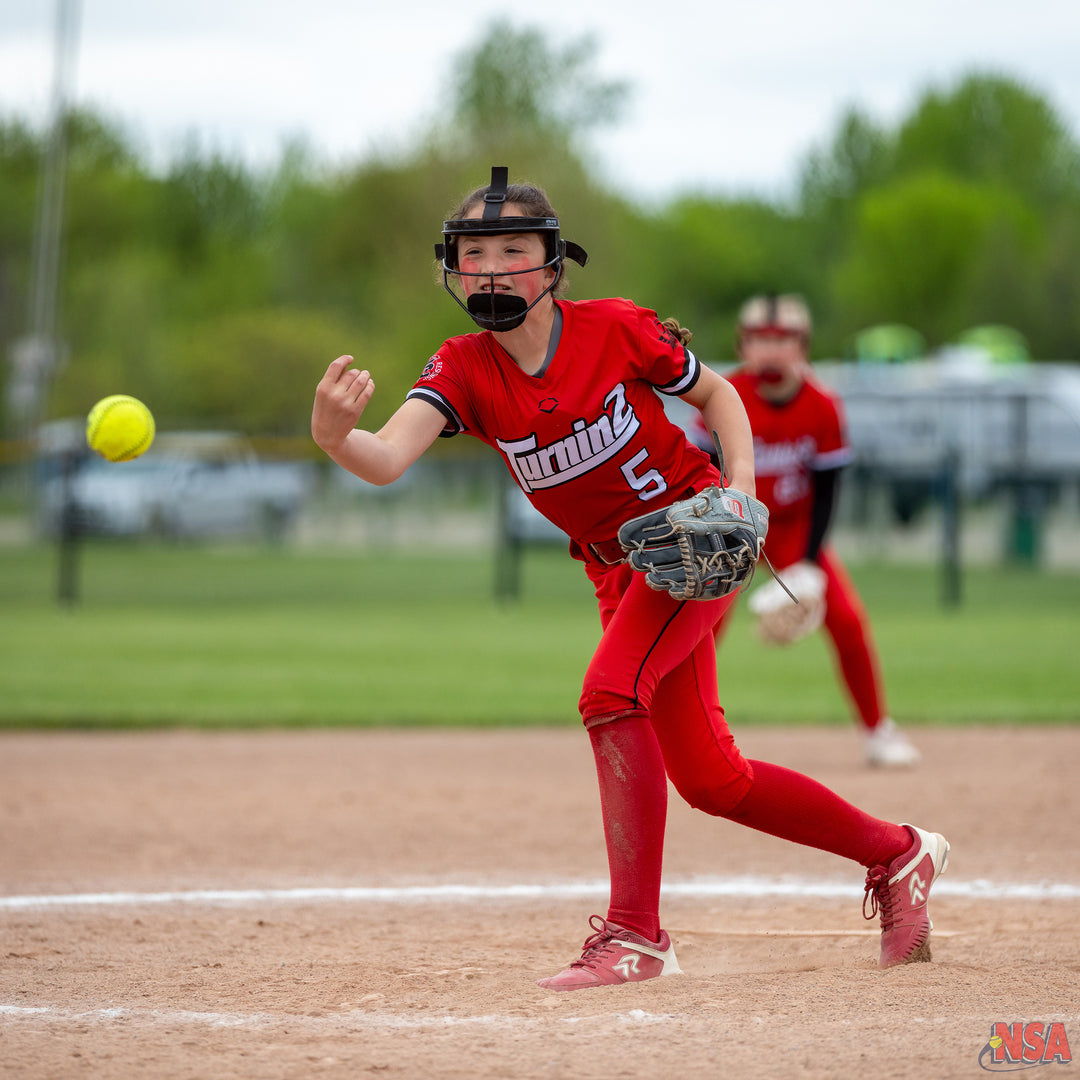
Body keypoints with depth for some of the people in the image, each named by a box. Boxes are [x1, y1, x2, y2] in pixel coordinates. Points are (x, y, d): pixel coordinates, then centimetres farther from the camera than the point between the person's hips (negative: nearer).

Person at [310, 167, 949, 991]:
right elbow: (388, 458, -32)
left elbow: (715, 392, 0)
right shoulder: (465, 369, -13)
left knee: (612, 691, -27)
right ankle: (896, 854, 28)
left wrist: (741, 487, -17)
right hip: (618, 572, 5)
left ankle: (635, 934, -21)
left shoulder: (616, 330, -18)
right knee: (709, 780, 8)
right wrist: (334, 436, -55)